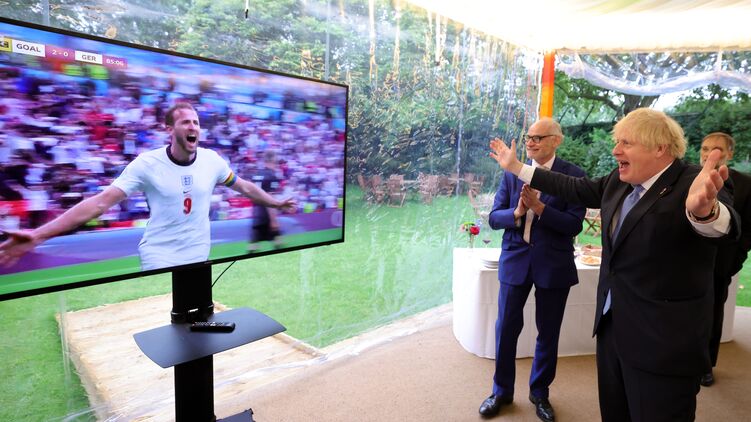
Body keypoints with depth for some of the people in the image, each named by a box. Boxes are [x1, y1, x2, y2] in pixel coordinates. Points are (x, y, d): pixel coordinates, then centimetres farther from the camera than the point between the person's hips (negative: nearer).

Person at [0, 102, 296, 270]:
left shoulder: (212, 160, -5)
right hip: (158, 259, -2)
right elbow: (101, 201, -17)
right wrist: (39, 234, -24)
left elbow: (243, 187, 10)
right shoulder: (147, 163, -13)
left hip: (199, 256, 3)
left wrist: (275, 203, 17)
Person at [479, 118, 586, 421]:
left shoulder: (574, 175, -6)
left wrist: (539, 207, -24)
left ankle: (540, 393, 36)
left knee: (548, 333, 13)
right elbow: (494, 218, -2)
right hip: (515, 260, 2)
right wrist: (517, 212, -22)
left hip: (553, 265, -1)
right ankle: (502, 391, 30)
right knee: (506, 328, 10)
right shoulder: (512, 174, 2)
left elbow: (574, 224, -13)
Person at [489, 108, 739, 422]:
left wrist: (704, 209, -58)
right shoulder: (618, 182, 4)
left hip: (663, 340, -7)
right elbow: (575, 189, 13)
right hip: (612, 326, 7)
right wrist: (515, 167, 16)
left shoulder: (693, 184, -17)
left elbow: (725, 227, -33)